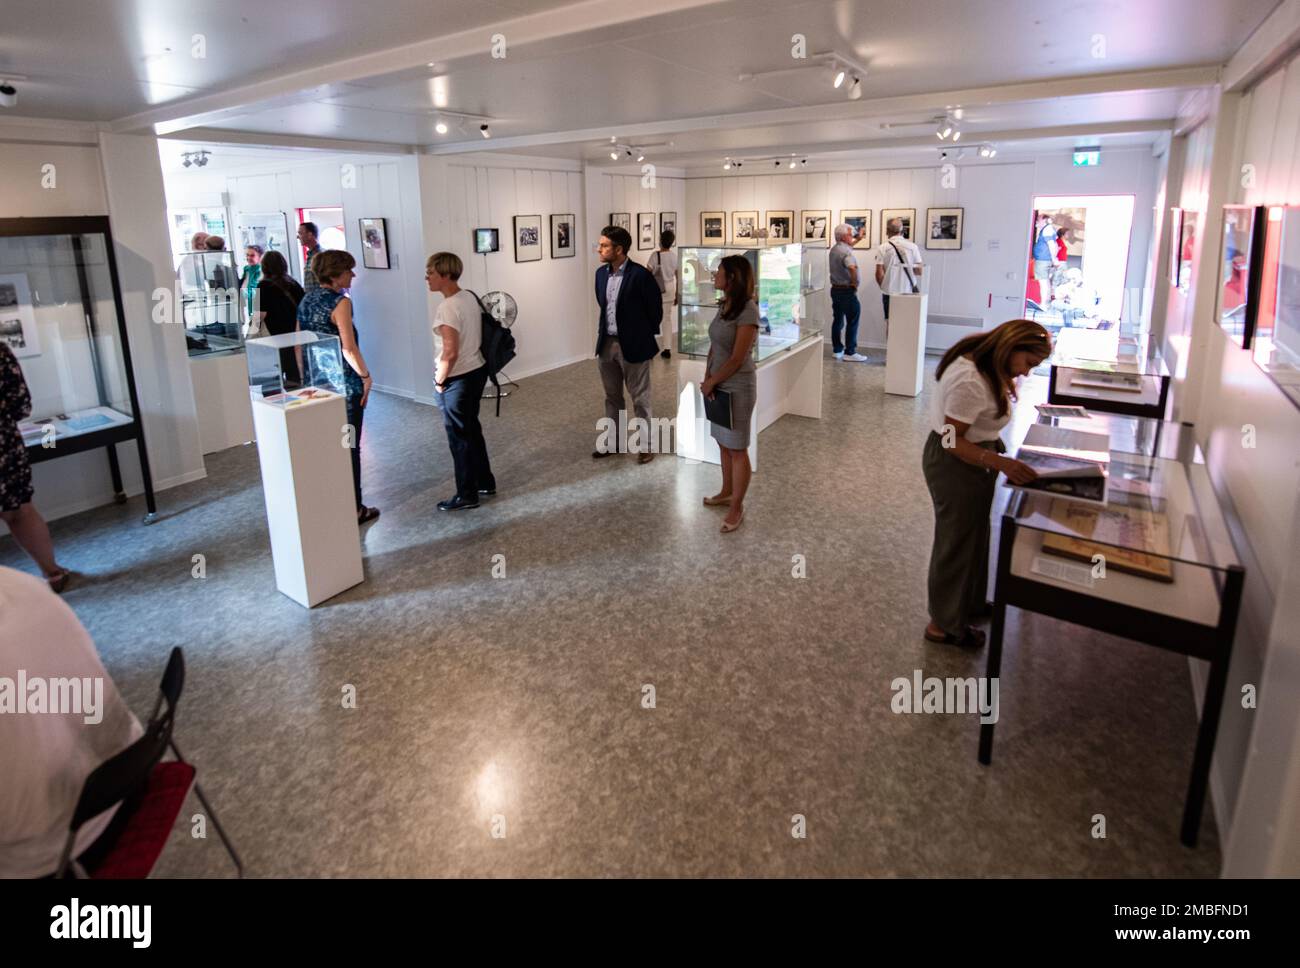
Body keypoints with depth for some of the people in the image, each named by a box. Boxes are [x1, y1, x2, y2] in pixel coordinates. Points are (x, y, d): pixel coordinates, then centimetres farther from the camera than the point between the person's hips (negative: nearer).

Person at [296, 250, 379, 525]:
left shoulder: (306, 299, 9)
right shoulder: (340, 302, -15)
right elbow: (349, 348, -20)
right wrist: (366, 375, -8)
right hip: (344, 385, -8)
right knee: (348, 447, 2)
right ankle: (353, 510, 10)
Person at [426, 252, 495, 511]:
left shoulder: (447, 308, -22)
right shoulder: (470, 297, 5)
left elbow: (450, 353, -26)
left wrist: (440, 380, -12)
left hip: (458, 379, -9)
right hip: (477, 371, 9)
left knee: (459, 437, 3)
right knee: (472, 429, 21)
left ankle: (466, 495, 14)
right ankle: (485, 482, 32)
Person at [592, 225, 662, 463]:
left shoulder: (640, 275, -16)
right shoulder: (601, 273, 4)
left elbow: (655, 308, -8)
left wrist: (646, 335, 1)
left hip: (633, 345, -6)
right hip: (607, 343, 6)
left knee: (640, 398, 5)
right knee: (612, 396, 16)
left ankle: (646, 446, 17)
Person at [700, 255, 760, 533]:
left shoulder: (748, 311, -21)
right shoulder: (723, 306, 5)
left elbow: (737, 358, -21)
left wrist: (711, 382, -11)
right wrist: (707, 378, 1)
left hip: (738, 388, -8)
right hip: (720, 385, 8)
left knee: (737, 449, 2)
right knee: (724, 443, 19)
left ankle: (737, 507, 13)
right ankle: (727, 492, 35)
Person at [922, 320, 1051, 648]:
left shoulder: (985, 364, 1)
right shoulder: (971, 381, -30)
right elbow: (952, 441, -26)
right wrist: (1001, 463, -31)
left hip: (972, 457, 10)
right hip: (955, 464, -10)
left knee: (973, 534, 24)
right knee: (957, 539, 3)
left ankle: (968, 602, 44)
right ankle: (945, 624, 20)